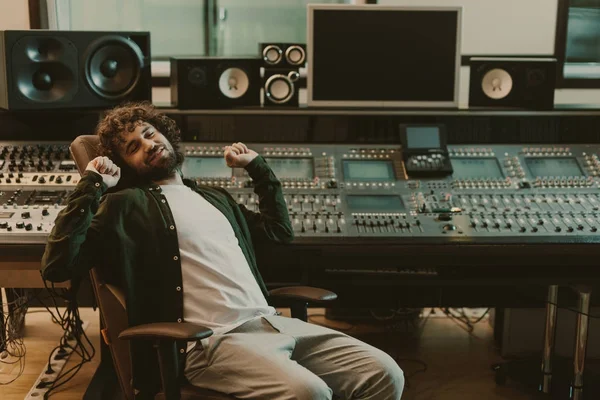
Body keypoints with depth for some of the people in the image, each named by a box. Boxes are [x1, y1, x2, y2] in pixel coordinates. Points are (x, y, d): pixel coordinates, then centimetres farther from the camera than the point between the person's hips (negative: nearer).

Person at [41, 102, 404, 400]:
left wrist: (258, 167, 33)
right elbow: (57, 266, -4)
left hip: (270, 322, 7)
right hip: (212, 340, -6)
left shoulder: (215, 197, 26)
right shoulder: (125, 205, 7)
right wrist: (90, 187, -6)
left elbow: (281, 231, 36)